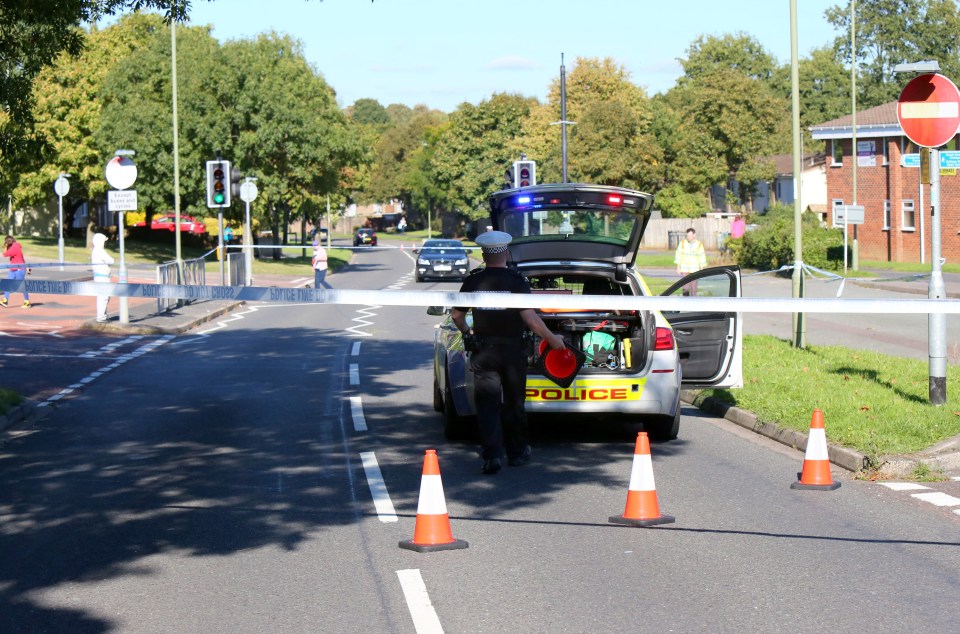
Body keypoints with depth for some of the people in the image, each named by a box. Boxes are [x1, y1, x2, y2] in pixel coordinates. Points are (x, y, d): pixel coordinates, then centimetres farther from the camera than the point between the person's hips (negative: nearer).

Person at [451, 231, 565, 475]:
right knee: (514, 403, 14)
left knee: (487, 404, 1)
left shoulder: (473, 281, -1)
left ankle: (492, 455, -13)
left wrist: (467, 333, 28)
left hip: (483, 353, 1)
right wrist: (552, 339, -3)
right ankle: (517, 452, 24)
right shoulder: (516, 280, -9)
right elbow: (529, 317, -15)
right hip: (511, 351, -1)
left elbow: (456, 315, 8)